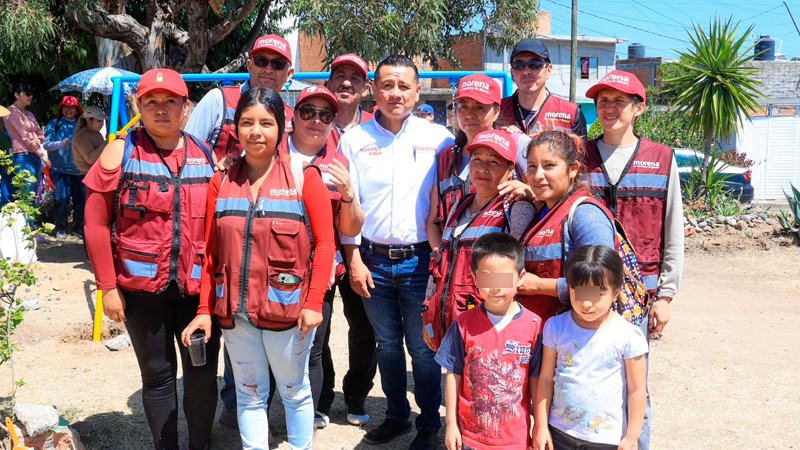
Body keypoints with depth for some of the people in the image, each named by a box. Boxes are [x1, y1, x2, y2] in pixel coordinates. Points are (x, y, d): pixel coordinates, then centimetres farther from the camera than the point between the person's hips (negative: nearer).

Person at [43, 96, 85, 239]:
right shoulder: (54, 124, 7)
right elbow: (46, 144, -1)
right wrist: (61, 144, -20)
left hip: (78, 169, 2)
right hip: (59, 169, -2)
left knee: (80, 198, 2)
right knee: (62, 197, -10)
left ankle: (78, 226, 16)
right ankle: (61, 228, 5)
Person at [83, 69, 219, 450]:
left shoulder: (206, 157, 4)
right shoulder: (121, 152, -2)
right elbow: (96, 225, -2)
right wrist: (108, 288, -6)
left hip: (197, 287, 2)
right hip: (142, 289, -1)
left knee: (203, 374, 6)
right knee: (157, 375, 11)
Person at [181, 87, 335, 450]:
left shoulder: (304, 177, -4)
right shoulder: (221, 182, 5)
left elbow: (324, 243, -6)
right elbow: (210, 251, 7)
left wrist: (313, 302, -13)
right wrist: (204, 309, 4)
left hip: (288, 309, -3)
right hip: (235, 312, 3)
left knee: (295, 393, 12)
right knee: (249, 395, 15)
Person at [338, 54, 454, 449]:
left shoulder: (438, 138, 1)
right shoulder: (354, 139, 4)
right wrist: (354, 260, -1)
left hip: (420, 260, -2)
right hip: (373, 260, 2)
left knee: (423, 349, 5)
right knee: (387, 345, 15)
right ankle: (396, 414, 33)